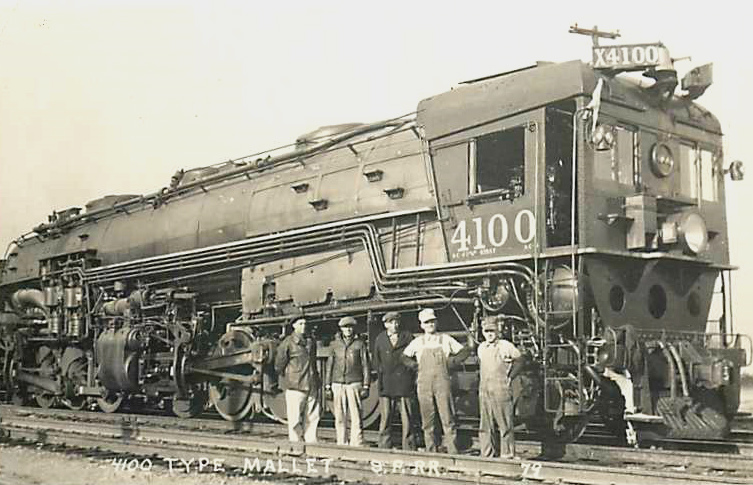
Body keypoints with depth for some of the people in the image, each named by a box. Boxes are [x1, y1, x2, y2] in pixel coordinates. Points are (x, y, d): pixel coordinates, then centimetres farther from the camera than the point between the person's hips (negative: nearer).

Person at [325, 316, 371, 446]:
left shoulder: (360, 344, 5)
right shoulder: (335, 345, 11)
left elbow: (366, 366, 5)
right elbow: (329, 366, 13)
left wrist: (366, 386, -2)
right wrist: (328, 386, 8)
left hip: (354, 383, -2)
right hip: (338, 384, 2)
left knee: (356, 417, -8)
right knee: (339, 418, 1)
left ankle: (357, 444, -5)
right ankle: (341, 444, 8)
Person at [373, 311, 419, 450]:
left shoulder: (408, 337, 6)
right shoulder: (380, 339, 11)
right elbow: (376, 362, 17)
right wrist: (382, 373, 8)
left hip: (405, 385, -1)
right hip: (386, 385, 1)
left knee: (408, 419, -1)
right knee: (385, 419, 1)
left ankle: (409, 448, 5)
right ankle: (384, 448, 7)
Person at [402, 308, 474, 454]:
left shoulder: (445, 339, 10)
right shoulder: (417, 342, 11)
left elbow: (461, 353, 14)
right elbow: (404, 357, 16)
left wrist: (470, 347, -4)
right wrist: (414, 365, 1)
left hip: (442, 383, -1)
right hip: (424, 384, 1)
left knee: (448, 418, -6)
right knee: (427, 420, 4)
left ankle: (453, 451, -4)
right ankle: (430, 451, 12)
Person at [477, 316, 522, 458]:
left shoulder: (505, 346, -5)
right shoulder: (481, 348, 12)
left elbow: (520, 360, 8)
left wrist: (510, 376, 8)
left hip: (501, 391, -5)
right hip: (484, 392, 5)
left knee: (505, 426, -3)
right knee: (486, 427, 8)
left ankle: (508, 455, 3)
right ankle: (487, 456, 14)